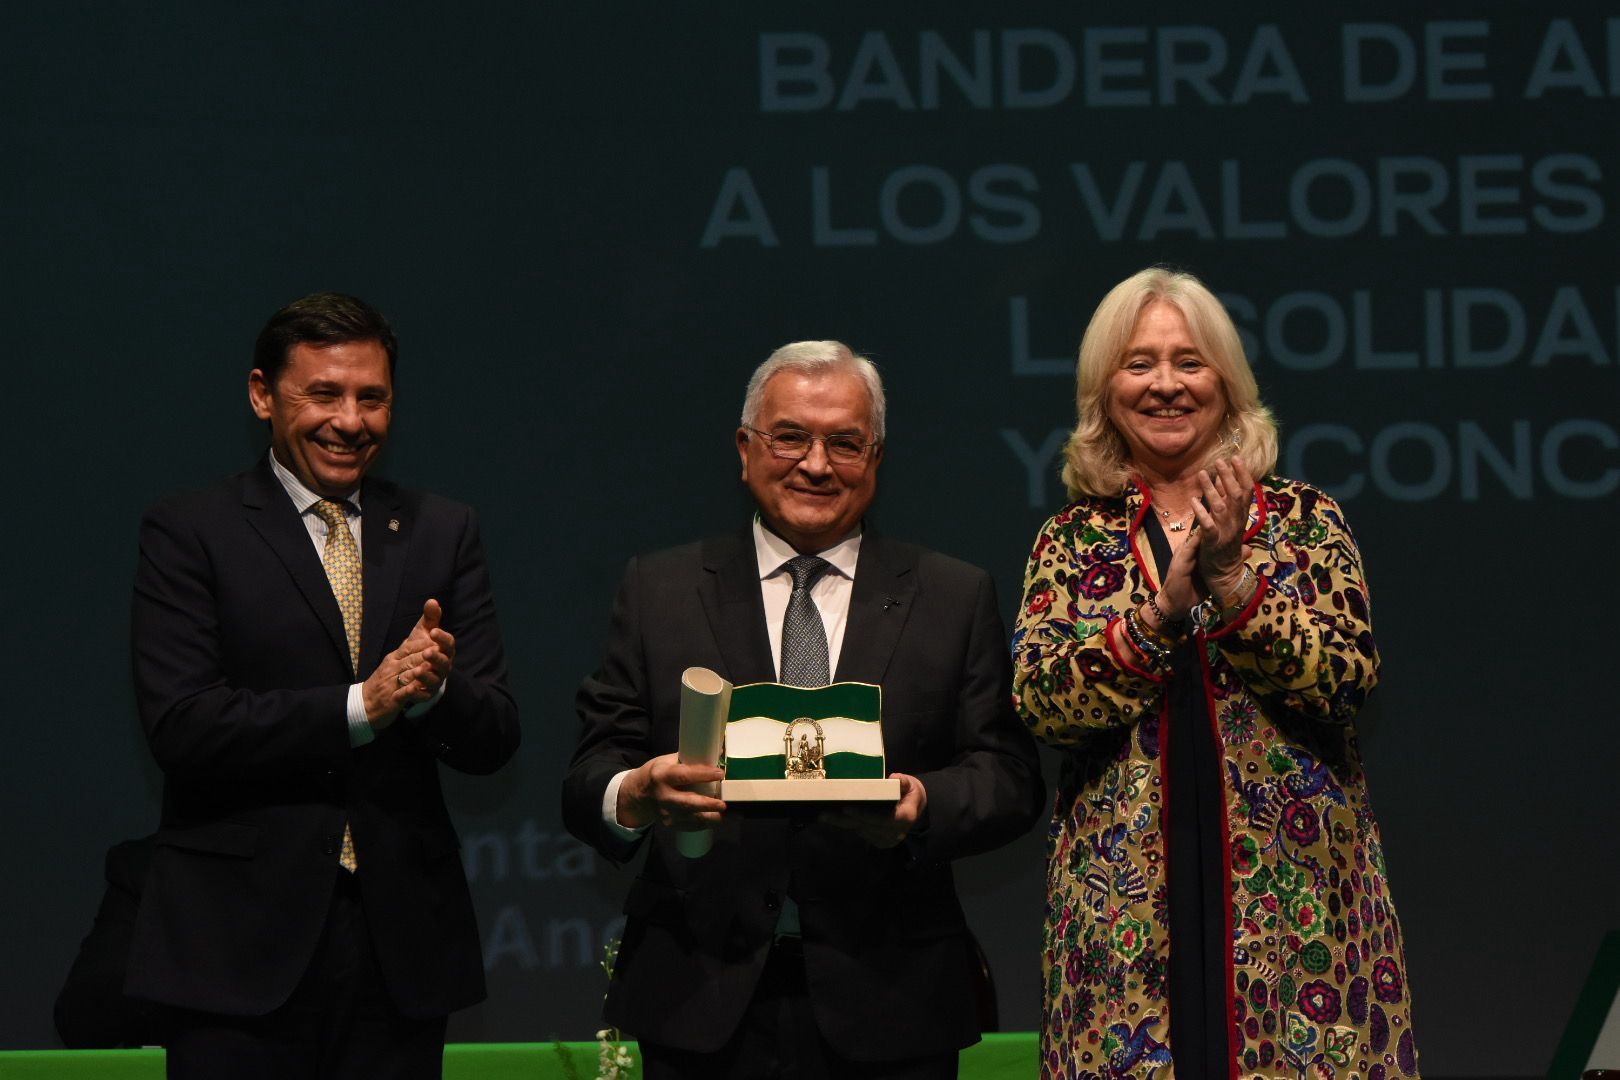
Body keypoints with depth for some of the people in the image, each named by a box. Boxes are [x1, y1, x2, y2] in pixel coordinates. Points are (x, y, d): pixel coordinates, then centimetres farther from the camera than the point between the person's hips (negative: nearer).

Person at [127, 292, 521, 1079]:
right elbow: (180, 726, -12)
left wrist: (436, 687, -15)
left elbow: (494, 740, 7)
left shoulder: (443, 534, 12)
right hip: (240, 946, -3)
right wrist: (363, 705, -18)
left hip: (402, 943, 3)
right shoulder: (189, 533, 0)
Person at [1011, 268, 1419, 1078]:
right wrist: (1163, 609, -16)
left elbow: (1348, 676, -6)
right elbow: (1039, 700, -5)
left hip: (1295, 883, -1)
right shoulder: (1073, 540, 9)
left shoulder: (1302, 518, 6)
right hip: (1126, 896, 1)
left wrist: (1232, 585, -17)